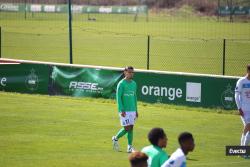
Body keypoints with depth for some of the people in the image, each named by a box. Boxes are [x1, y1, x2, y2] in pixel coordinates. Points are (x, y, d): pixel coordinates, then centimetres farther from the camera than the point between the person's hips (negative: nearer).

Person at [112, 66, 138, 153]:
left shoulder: (134, 84, 12)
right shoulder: (121, 83, -8)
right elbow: (118, 97, -11)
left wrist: (136, 110, 16)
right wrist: (121, 110, -17)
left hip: (132, 110, 6)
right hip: (124, 110, -6)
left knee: (131, 128, 4)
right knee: (127, 128, -8)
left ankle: (130, 147, 7)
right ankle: (116, 138, 15)